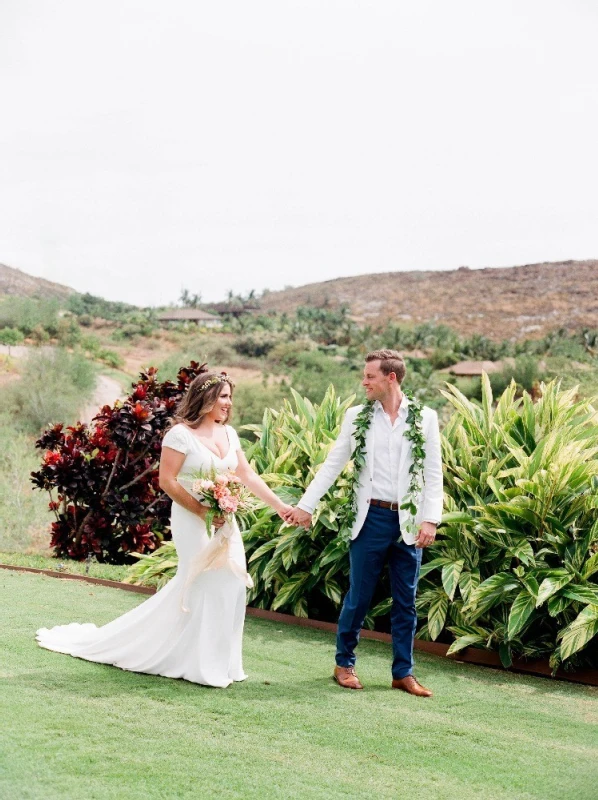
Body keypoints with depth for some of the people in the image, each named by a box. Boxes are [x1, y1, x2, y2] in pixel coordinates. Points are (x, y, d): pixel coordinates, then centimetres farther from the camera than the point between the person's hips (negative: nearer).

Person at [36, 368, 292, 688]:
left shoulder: (228, 433, 11)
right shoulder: (181, 433, -10)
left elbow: (248, 476, 14)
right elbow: (167, 481, -13)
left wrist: (279, 505, 10)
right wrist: (202, 511, -19)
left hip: (224, 522, 7)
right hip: (192, 521, -7)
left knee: (230, 586, 3)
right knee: (204, 586, -5)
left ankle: (221, 662, 15)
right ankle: (202, 664, 9)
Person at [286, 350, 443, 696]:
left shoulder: (425, 418, 2)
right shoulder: (357, 416, 4)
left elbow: (434, 473, 0)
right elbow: (332, 465, 6)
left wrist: (431, 519, -9)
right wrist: (305, 506, 0)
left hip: (409, 521, 0)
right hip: (372, 517, 0)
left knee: (406, 600, 7)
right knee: (359, 595, 5)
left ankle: (403, 672, 17)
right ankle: (345, 663, 20)